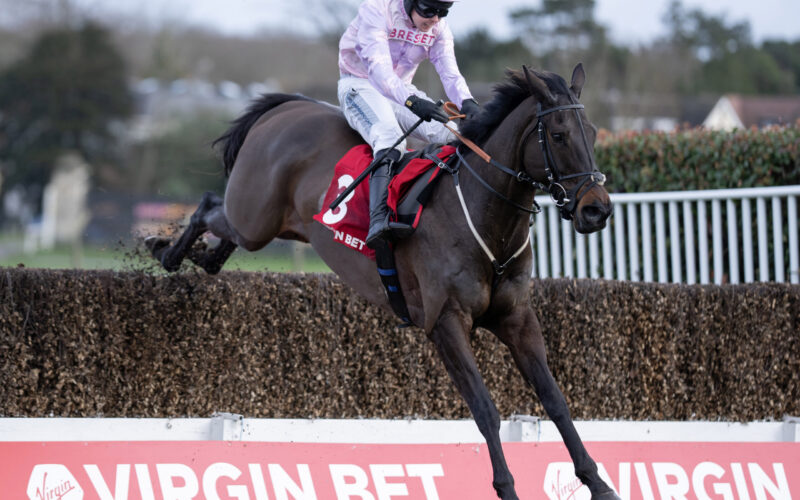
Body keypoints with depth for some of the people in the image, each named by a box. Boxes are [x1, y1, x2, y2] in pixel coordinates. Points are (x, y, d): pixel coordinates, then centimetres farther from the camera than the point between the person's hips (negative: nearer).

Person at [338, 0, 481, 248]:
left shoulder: (438, 28, -1)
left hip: (402, 91, 7)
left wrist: (467, 103, -33)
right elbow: (378, 66, -32)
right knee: (389, 134, -36)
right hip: (360, 85, -7)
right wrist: (411, 101, -47)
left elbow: (449, 72, -10)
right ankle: (378, 221, -52)